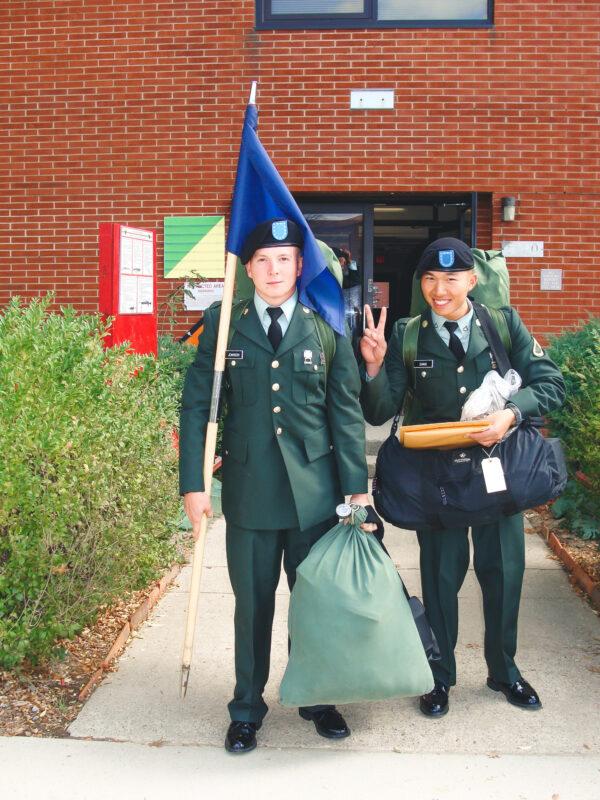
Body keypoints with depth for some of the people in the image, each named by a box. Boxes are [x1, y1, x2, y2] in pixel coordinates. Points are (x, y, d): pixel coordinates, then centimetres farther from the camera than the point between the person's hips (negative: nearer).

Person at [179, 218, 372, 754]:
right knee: (252, 603, 10)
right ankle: (247, 709, 28)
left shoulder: (326, 326, 1)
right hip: (249, 489, 0)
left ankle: (318, 699, 33)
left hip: (315, 488, 1)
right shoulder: (223, 323, 1)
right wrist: (193, 482, -6)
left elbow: (346, 410, 1)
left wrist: (358, 486, -2)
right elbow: (197, 404, 0)